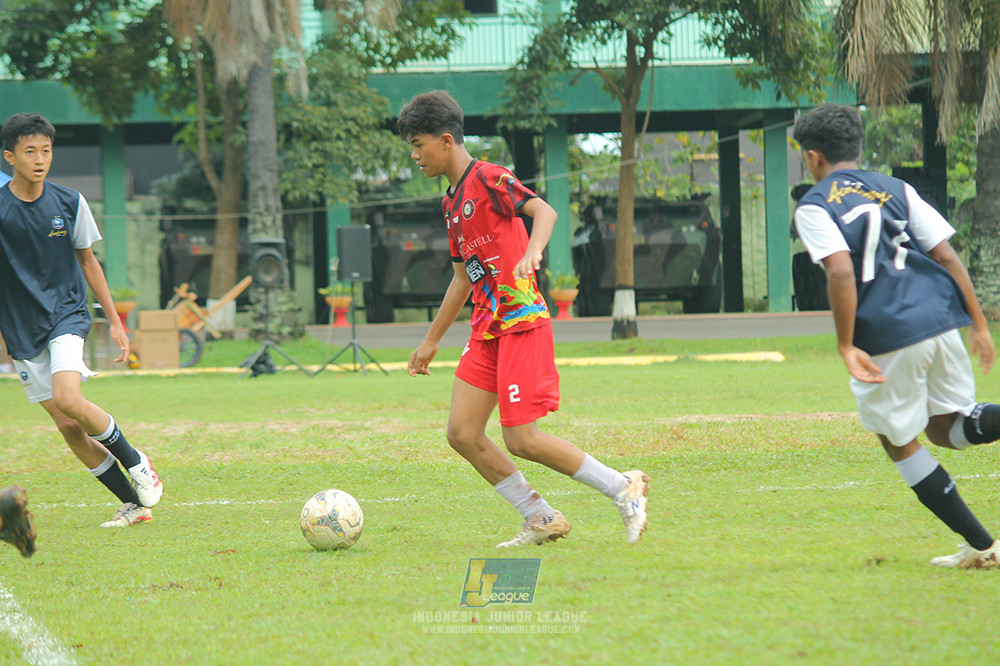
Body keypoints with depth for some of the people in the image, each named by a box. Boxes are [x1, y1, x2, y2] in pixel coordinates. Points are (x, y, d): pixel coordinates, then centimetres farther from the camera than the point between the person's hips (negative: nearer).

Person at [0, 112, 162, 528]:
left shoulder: (69, 203, 1)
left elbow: (87, 262, 13)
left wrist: (114, 321, 14)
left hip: (67, 315, -1)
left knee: (68, 399, -25)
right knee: (68, 428, -2)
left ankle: (135, 461, -3)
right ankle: (134, 503, 9)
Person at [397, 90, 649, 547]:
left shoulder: (488, 179, -8)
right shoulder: (452, 202, 19)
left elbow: (543, 210, -23)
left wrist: (533, 252, -43)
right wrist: (431, 341, 31)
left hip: (521, 321, -9)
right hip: (487, 329, 9)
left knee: (520, 439, -12)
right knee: (462, 434, -1)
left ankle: (624, 489, 2)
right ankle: (541, 520, 8)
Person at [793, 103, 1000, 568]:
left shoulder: (814, 207, 1)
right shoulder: (897, 190, 17)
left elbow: (841, 271, -15)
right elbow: (946, 255, 10)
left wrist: (846, 347, -15)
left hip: (888, 337, -5)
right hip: (941, 321, 5)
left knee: (899, 441, 12)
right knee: (945, 428, 18)